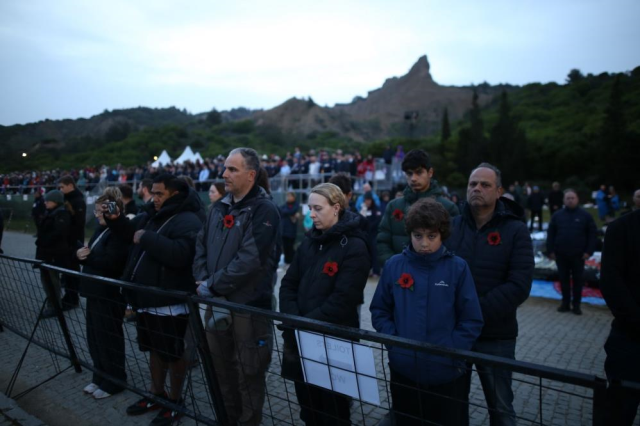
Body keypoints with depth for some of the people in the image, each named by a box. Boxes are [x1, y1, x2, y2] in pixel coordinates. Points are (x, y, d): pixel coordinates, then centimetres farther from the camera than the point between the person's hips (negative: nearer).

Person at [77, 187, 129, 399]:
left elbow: (110, 264, -26)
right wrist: (81, 252, -8)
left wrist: (87, 257, -13)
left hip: (110, 295, -9)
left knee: (108, 339, 4)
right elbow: (93, 256, 13)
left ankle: (113, 382, 19)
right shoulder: (101, 229, 11)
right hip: (95, 292, 9)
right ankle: (100, 377, 33)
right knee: (94, 337, 18)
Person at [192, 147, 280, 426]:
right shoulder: (220, 207, 9)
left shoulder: (264, 210, -15)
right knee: (221, 368, 21)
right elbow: (201, 245, 12)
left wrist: (212, 286, -17)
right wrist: (201, 280, -4)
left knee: (248, 374, 8)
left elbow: (249, 260, -23)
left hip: (248, 305, -7)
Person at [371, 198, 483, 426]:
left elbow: (471, 321, -5)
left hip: (446, 374, -1)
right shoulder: (394, 265, -3)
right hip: (403, 371, 2)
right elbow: (379, 311, 4)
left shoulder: (458, 267, -8)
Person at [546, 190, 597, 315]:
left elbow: (592, 234, -1)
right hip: (561, 254, 2)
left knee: (578, 280, 7)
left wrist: (589, 251, -8)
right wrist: (550, 250, -1)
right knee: (564, 279, 9)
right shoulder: (557, 215, 3)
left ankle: (576, 305, 18)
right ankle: (565, 303, 20)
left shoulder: (585, 215, -1)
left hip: (578, 255, -1)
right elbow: (551, 234, 4)